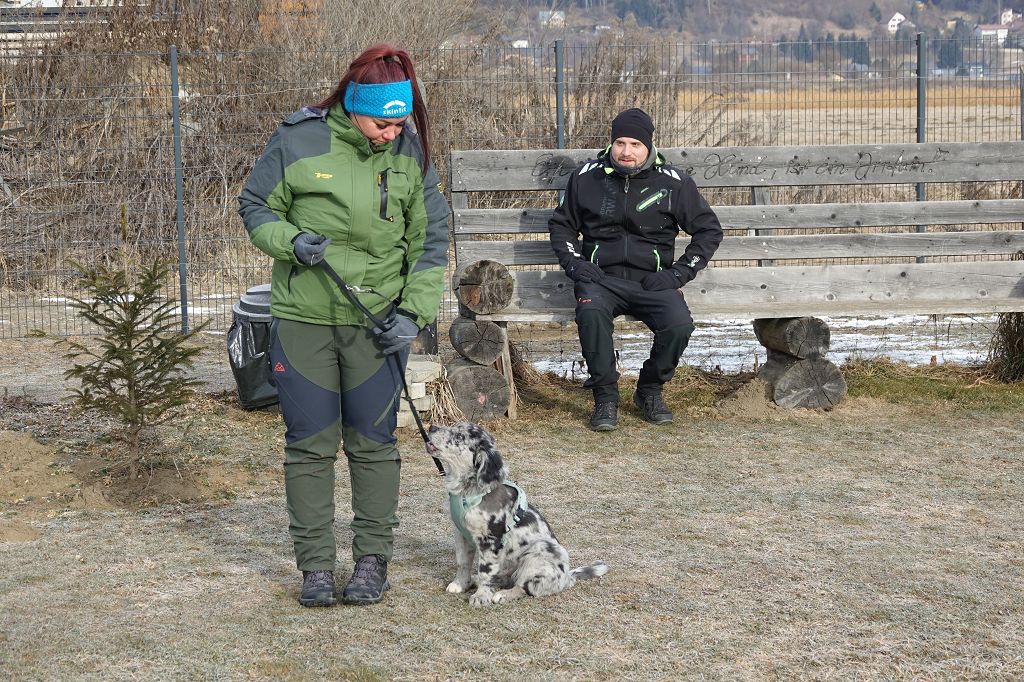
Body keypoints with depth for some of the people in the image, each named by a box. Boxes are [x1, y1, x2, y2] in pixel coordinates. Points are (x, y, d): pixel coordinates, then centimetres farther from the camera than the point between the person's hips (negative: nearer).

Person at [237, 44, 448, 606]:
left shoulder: (410, 154, -2)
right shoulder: (298, 140, -8)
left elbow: (431, 240, 4)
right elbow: (254, 205, 3)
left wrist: (415, 311, -5)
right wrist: (291, 241, -16)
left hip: (378, 322, 1)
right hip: (302, 317, -1)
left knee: (372, 443, 5)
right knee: (309, 444, 4)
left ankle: (372, 560, 17)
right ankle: (315, 565, 14)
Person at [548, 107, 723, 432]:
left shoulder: (673, 182, 5)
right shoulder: (588, 177, 9)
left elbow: (709, 229, 11)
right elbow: (561, 224, 20)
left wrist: (679, 272, 0)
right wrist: (574, 263, 2)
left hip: (652, 280, 0)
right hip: (601, 277, 0)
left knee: (679, 323, -30)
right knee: (591, 312, -36)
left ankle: (649, 390, -1)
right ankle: (605, 397, -19)